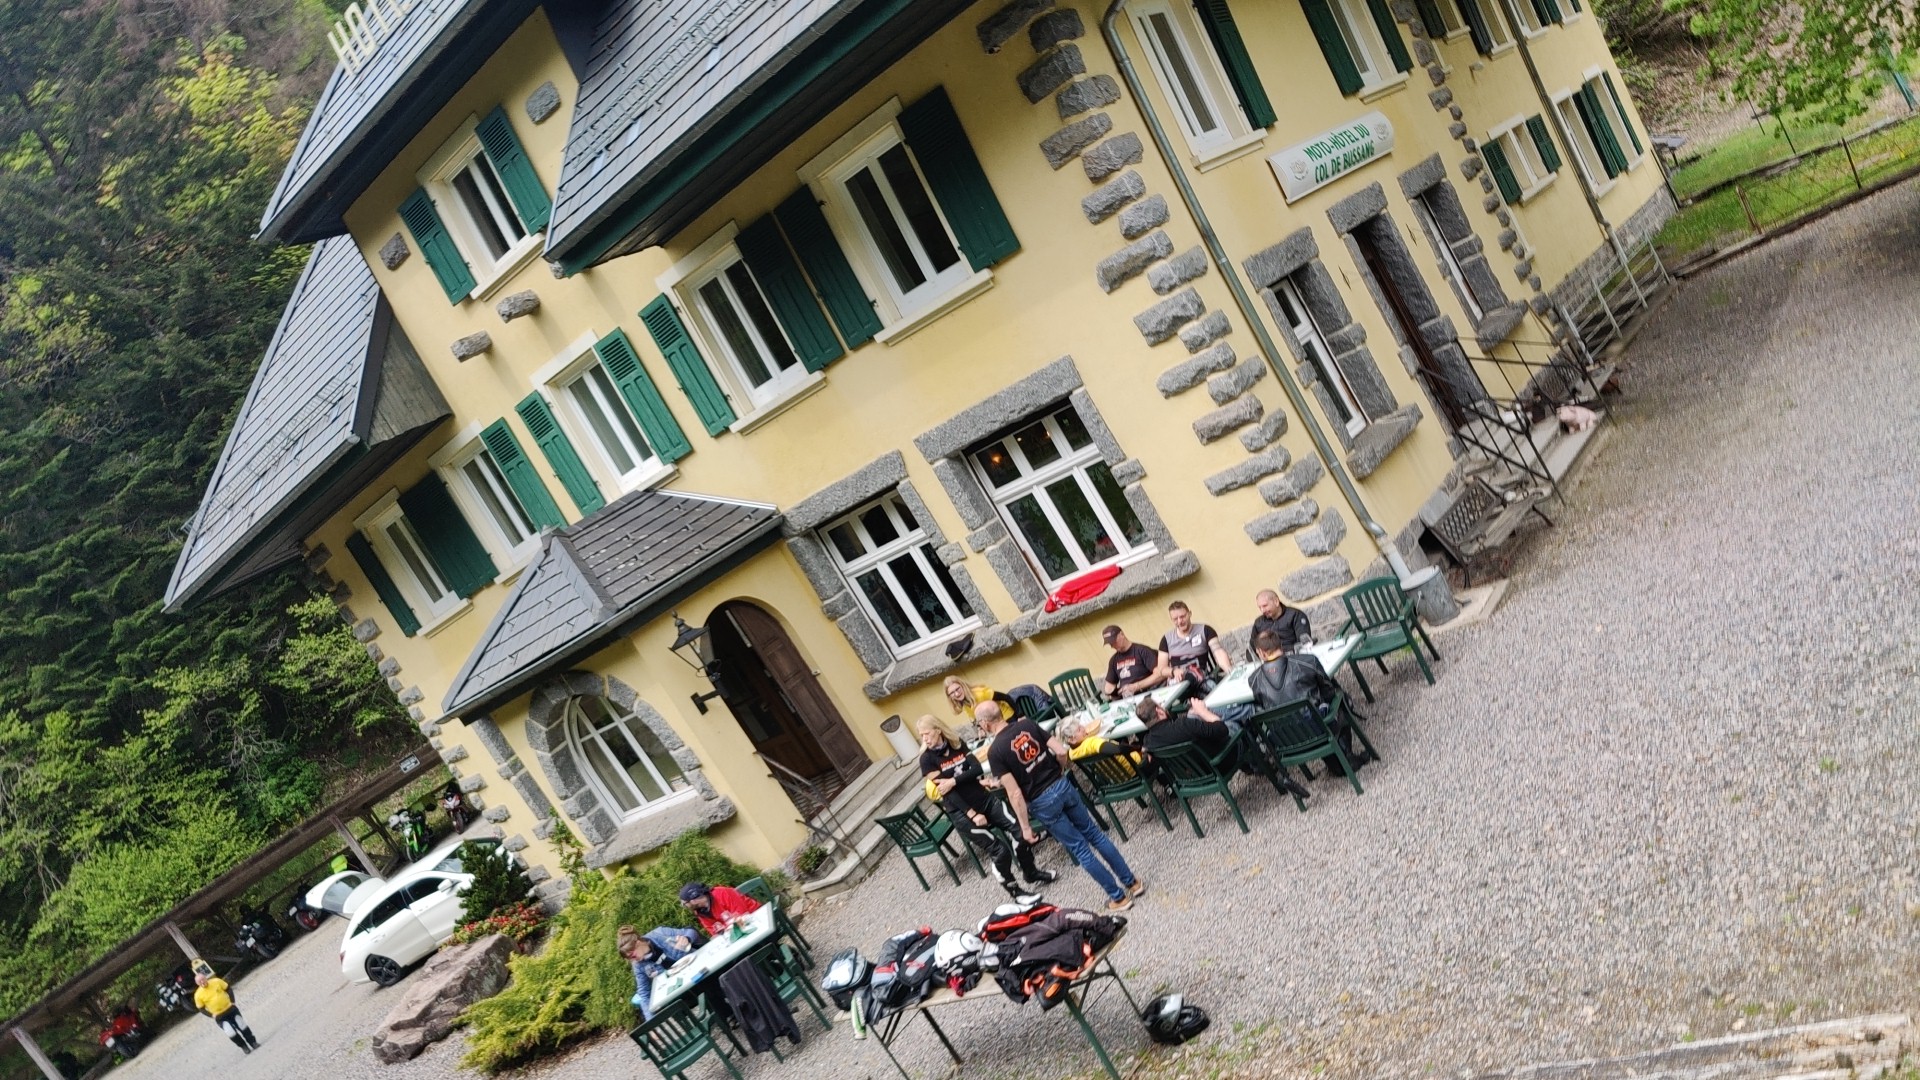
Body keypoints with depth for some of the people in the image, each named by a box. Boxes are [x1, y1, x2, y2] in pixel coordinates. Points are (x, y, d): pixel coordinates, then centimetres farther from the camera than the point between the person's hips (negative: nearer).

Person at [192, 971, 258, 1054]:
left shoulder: (216, 981, -9)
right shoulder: (198, 995, -13)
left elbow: (228, 989, 5)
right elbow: (201, 1008, 0)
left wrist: (232, 1003, 1)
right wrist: (212, 1015, -6)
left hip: (230, 1009, 2)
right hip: (219, 1017, -2)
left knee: (242, 1026, 7)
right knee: (231, 1032, -11)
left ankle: (253, 1042, 23)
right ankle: (244, 1046, 12)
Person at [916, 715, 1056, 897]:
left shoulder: (958, 744, 3)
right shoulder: (927, 759, -11)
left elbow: (978, 769, -7)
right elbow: (946, 791, -15)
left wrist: (953, 781, -21)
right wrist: (972, 814, -18)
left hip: (985, 799, 5)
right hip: (962, 812, -5)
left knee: (1020, 831, -2)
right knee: (999, 850, -8)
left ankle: (1031, 874, 21)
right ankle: (1013, 890, 14)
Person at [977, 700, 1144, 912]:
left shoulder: (995, 752, -16)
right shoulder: (1027, 724, -2)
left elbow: (1015, 794, -19)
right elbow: (1062, 751, -3)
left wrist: (1025, 827, -10)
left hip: (1042, 802, -5)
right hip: (1062, 785, 5)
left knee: (1080, 849, 9)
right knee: (1095, 834, 20)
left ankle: (1119, 897, 19)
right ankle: (1132, 881, 30)